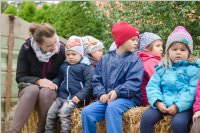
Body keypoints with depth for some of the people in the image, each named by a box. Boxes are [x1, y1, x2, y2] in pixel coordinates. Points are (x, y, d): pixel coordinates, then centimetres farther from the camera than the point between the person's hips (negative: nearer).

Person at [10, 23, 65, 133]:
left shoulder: (61, 49, -12)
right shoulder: (27, 48, -13)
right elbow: (20, 77, -9)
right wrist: (38, 81, -23)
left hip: (51, 89, 0)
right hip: (29, 86, 0)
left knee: (46, 92, -36)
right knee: (33, 90, -37)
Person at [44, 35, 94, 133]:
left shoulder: (86, 67, -2)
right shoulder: (63, 66, 19)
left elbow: (88, 84, -8)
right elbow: (59, 78, 30)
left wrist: (79, 96, -18)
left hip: (75, 98, -6)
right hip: (62, 96, 6)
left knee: (63, 112, -29)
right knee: (50, 112, -11)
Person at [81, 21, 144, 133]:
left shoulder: (135, 60, 3)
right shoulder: (105, 59, 14)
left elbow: (134, 82, -9)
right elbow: (97, 80, 11)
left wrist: (117, 92, -21)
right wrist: (101, 94, -8)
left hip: (127, 97, -4)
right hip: (107, 97, 4)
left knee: (112, 107, -36)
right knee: (87, 112, -18)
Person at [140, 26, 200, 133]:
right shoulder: (162, 68, 14)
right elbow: (152, 86, 8)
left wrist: (178, 106, -18)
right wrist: (157, 102, -10)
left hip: (183, 106, -4)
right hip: (162, 104, 4)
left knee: (178, 122, -32)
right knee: (146, 117, -20)